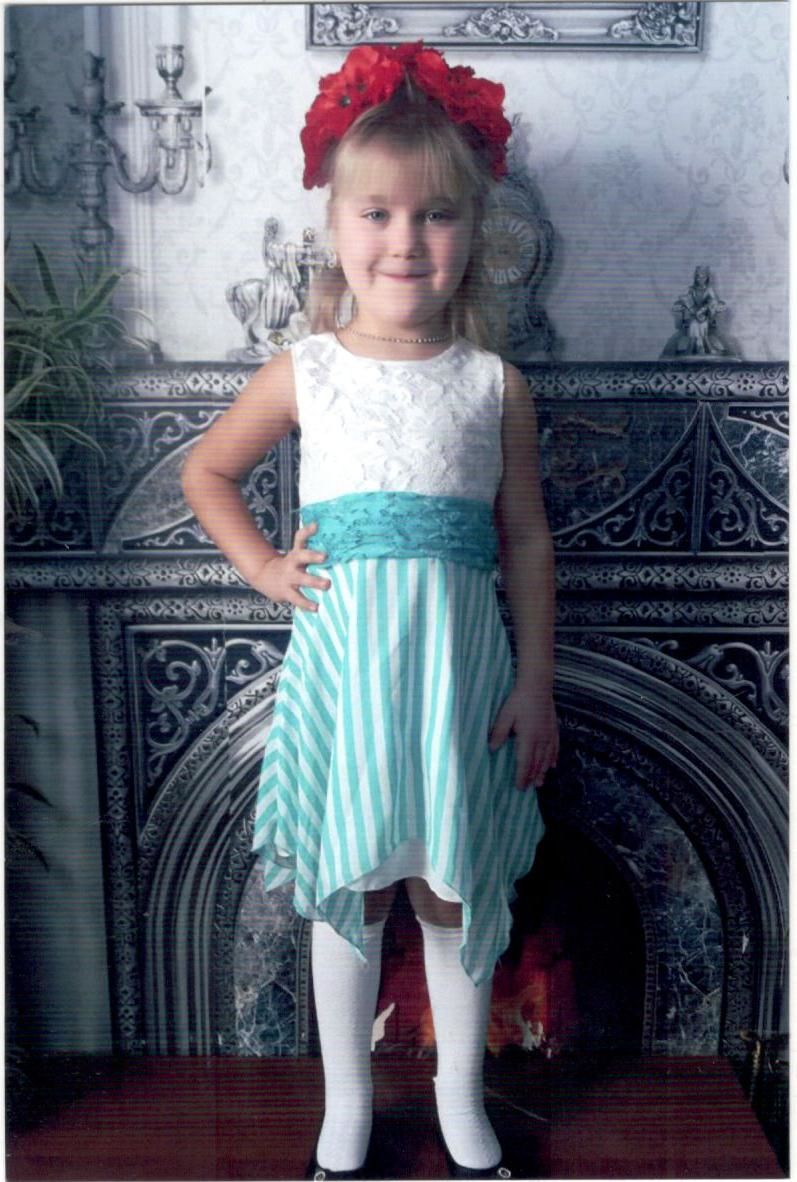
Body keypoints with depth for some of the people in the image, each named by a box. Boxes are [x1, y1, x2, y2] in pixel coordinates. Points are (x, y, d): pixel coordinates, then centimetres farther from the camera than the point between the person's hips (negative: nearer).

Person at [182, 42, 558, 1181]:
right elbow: (206, 470, 15)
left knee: (456, 889, 13)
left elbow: (527, 537, 4)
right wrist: (261, 566, 1)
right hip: (344, 653, 0)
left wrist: (537, 682, 1)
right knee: (347, 889, 12)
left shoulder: (495, 383, 2)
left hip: (460, 657, 0)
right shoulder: (307, 370, 2)